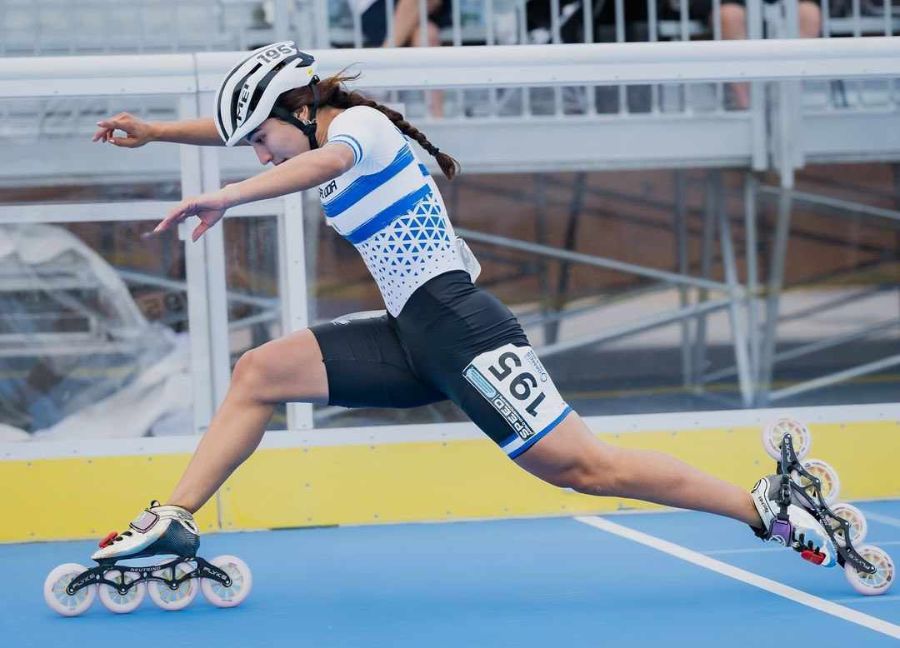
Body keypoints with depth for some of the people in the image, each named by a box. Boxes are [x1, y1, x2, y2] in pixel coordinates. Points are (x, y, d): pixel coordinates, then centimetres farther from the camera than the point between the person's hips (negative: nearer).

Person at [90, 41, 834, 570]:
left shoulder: (360, 125, -9)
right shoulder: (323, 137, 16)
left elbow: (325, 162, -33)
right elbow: (247, 124, 34)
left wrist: (228, 196, -46)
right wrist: (154, 132, 25)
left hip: (458, 328, -9)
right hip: (412, 338, 9)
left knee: (582, 465, -14)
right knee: (258, 373, 4)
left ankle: (766, 506, -10)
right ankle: (173, 523, 3)